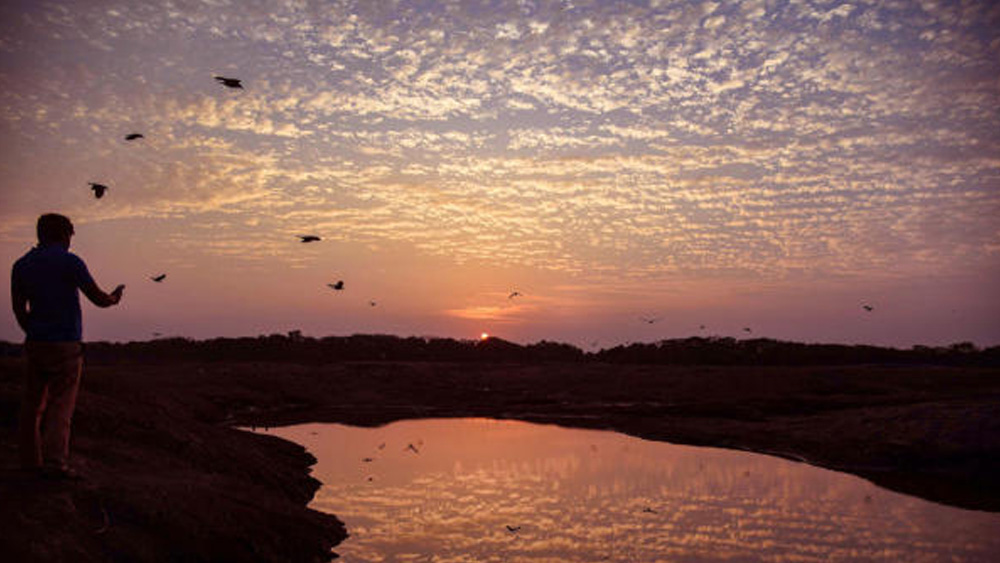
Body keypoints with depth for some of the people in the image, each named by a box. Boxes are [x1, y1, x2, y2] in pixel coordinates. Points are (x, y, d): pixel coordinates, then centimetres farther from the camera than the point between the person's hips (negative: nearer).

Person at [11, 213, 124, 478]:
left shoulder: (20, 265, 8)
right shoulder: (69, 261, -10)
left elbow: (19, 310, 13)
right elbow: (98, 298, -7)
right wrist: (114, 298, 15)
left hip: (35, 344, 6)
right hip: (65, 344, -6)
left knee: (33, 402, 12)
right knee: (61, 404, -4)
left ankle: (30, 460, 18)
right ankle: (55, 462, -8)